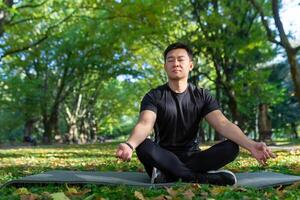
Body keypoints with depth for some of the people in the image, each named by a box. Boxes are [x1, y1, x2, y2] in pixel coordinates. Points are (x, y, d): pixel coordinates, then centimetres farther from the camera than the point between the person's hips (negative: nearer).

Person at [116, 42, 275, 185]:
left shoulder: (202, 96, 2)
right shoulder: (154, 96, -5)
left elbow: (223, 124, -13)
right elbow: (145, 124, -24)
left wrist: (250, 145, -33)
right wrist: (129, 145, -48)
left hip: (191, 156, 2)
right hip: (164, 158, -2)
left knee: (231, 147, -23)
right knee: (143, 146, -34)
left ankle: (169, 175, -29)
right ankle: (203, 178, -32)